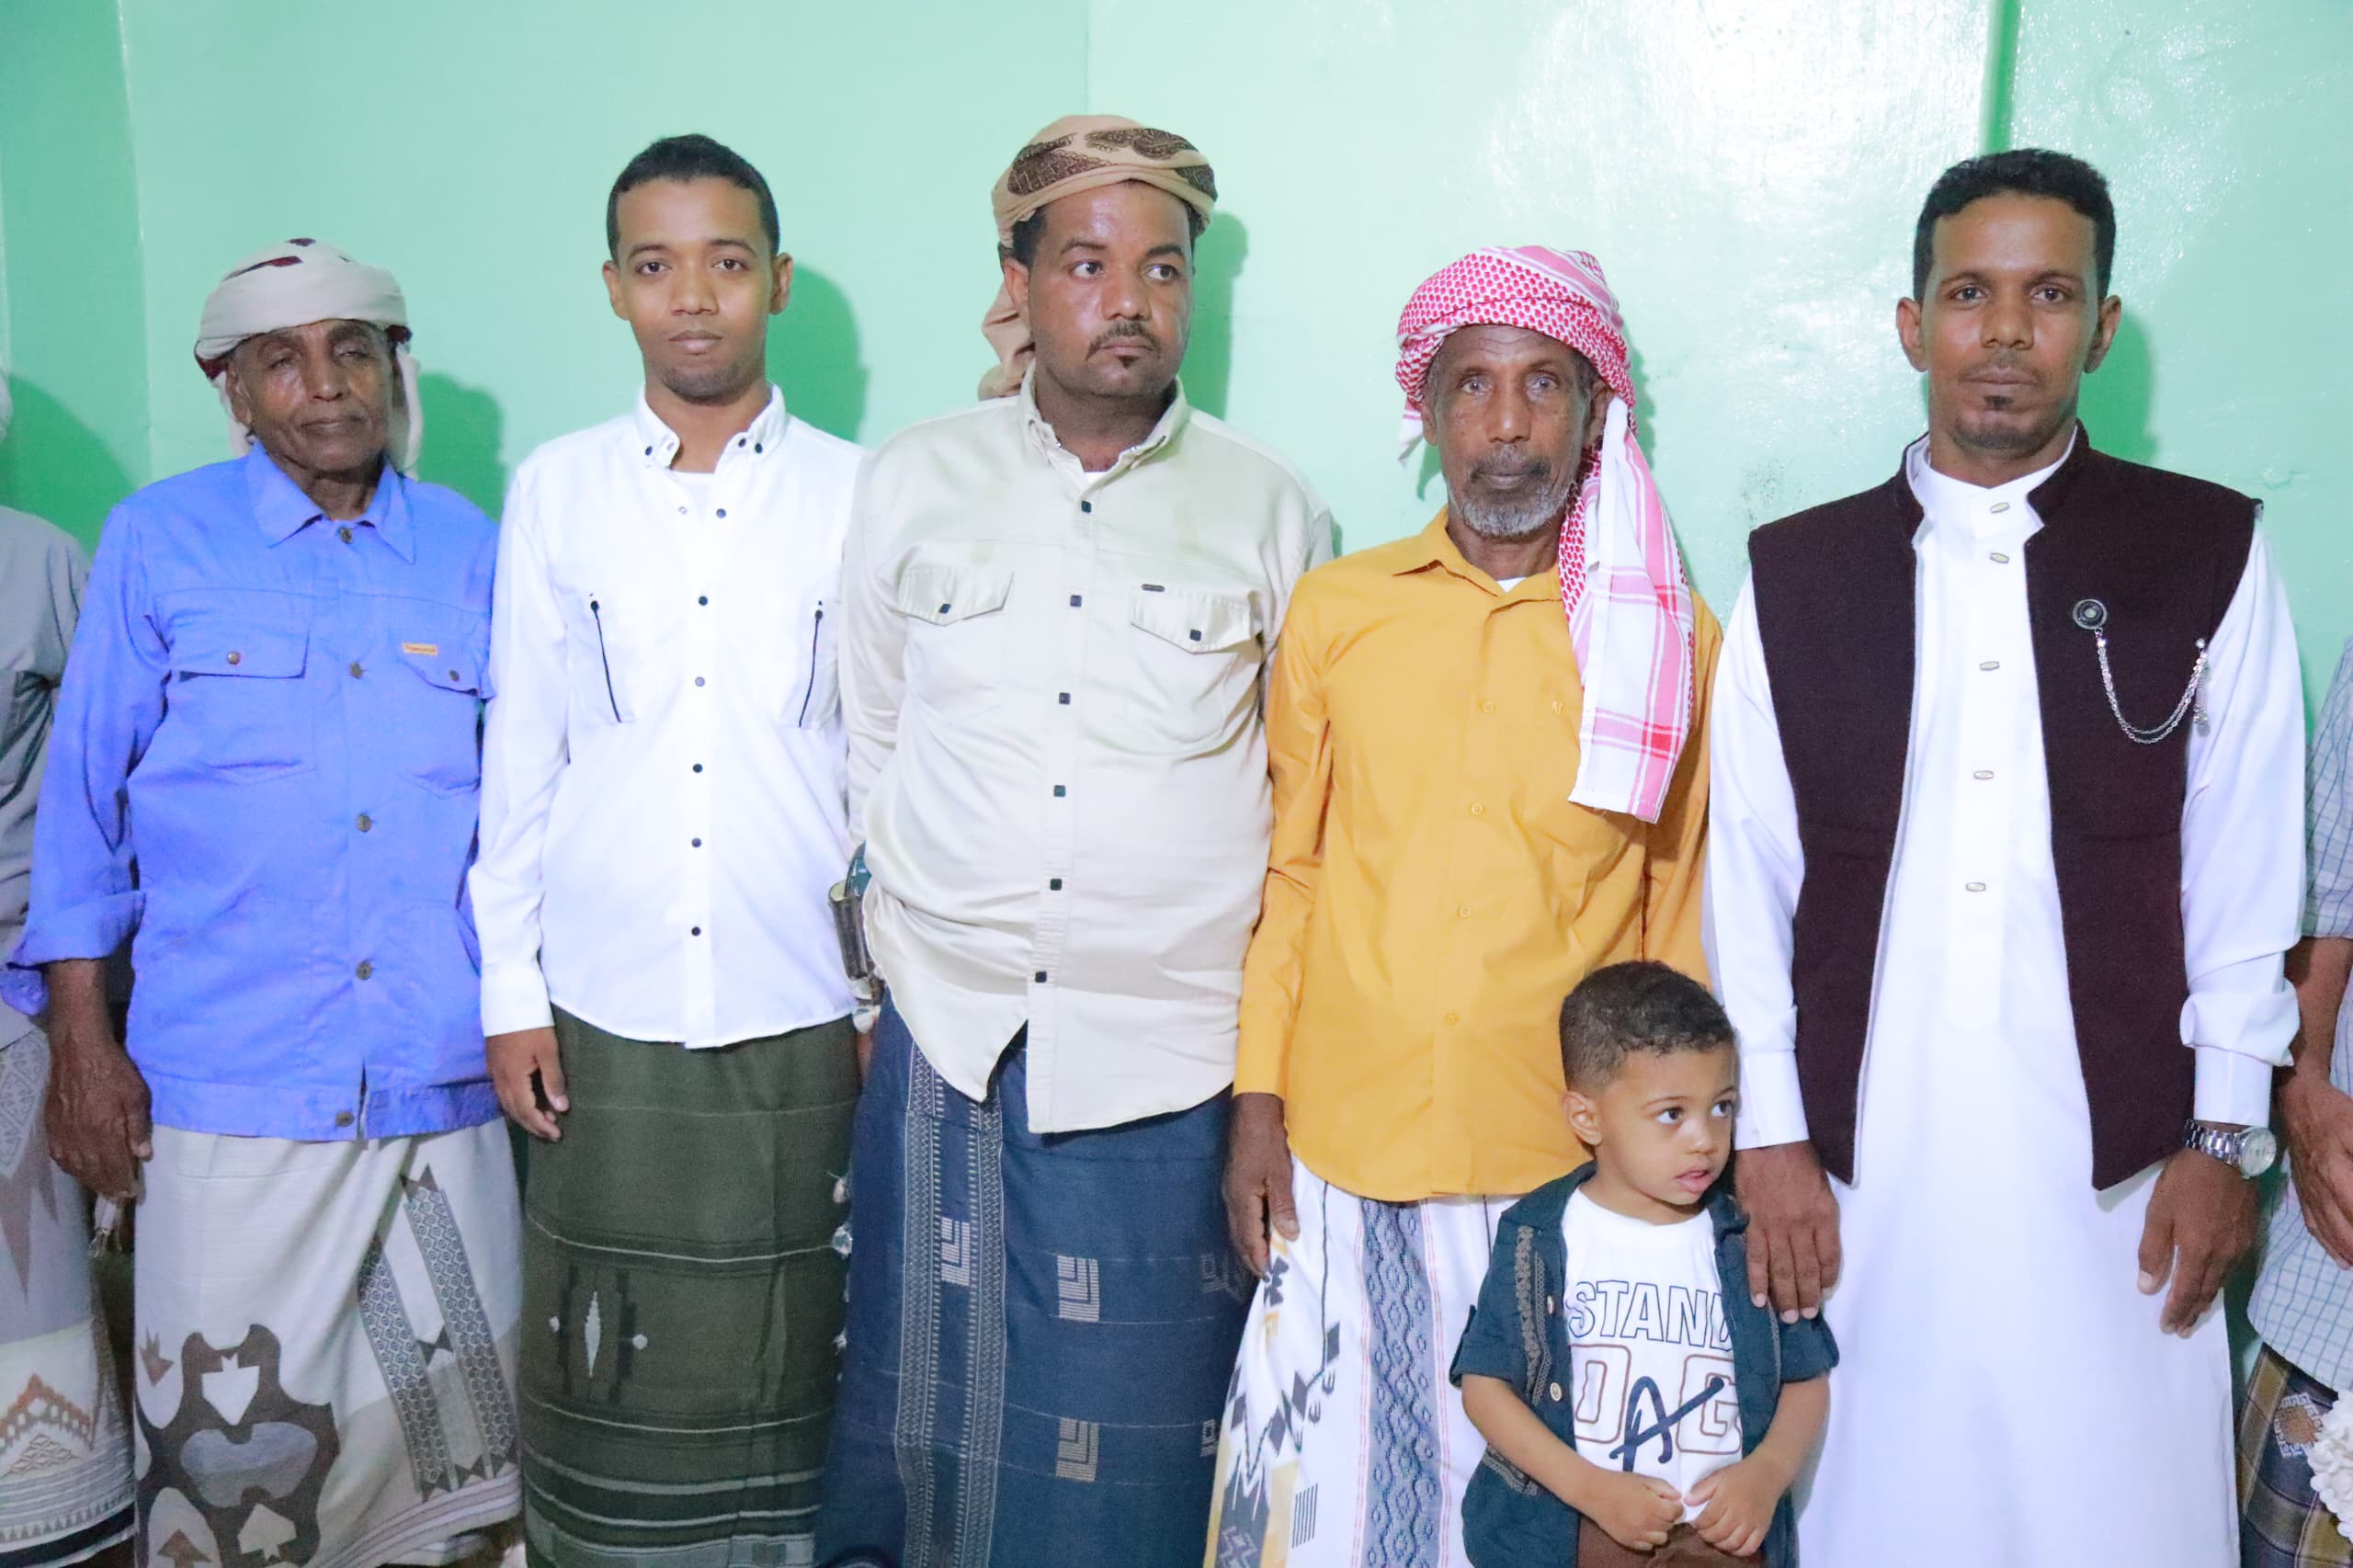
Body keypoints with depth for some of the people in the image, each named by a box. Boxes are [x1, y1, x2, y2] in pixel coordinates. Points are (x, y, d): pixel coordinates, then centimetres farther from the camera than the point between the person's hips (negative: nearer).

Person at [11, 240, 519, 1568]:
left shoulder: (473, 554, 8)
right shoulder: (160, 540, 3)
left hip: (444, 1084, 2)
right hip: (231, 1088, -2)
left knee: (447, 1429, 10)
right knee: (228, 1443, 2)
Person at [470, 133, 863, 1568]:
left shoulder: (859, 498, 1)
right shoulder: (555, 490, 5)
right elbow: (521, 757, 7)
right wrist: (512, 988, 4)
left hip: (802, 1017, -1)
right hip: (604, 1014, 1)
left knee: (784, 1365, 7)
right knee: (608, 1367, 8)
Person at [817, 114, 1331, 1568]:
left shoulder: (1270, 507, 2)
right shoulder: (913, 482, 6)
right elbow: (871, 749, 12)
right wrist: (895, 951, 11)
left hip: (1168, 1060, -1)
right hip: (945, 1038, 2)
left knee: (1135, 1444, 7)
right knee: (936, 1406, 11)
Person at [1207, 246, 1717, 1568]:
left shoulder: (1674, 641, 2)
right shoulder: (1336, 611, 6)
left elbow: (1678, 915, 7)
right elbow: (1290, 875, 9)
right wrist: (1258, 1100, 4)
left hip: (1567, 1164, -1)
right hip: (1343, 1150, 1)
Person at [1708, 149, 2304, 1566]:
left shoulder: (2211, 557, 3)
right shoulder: (1796, 573, 5)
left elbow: (2248, 867, 3)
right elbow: (1749, 872, 4)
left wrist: (2225, 1138, 0)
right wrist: (1770, 1135, 1)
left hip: (2115, 1162, 0)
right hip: (1863, 1157, 1)